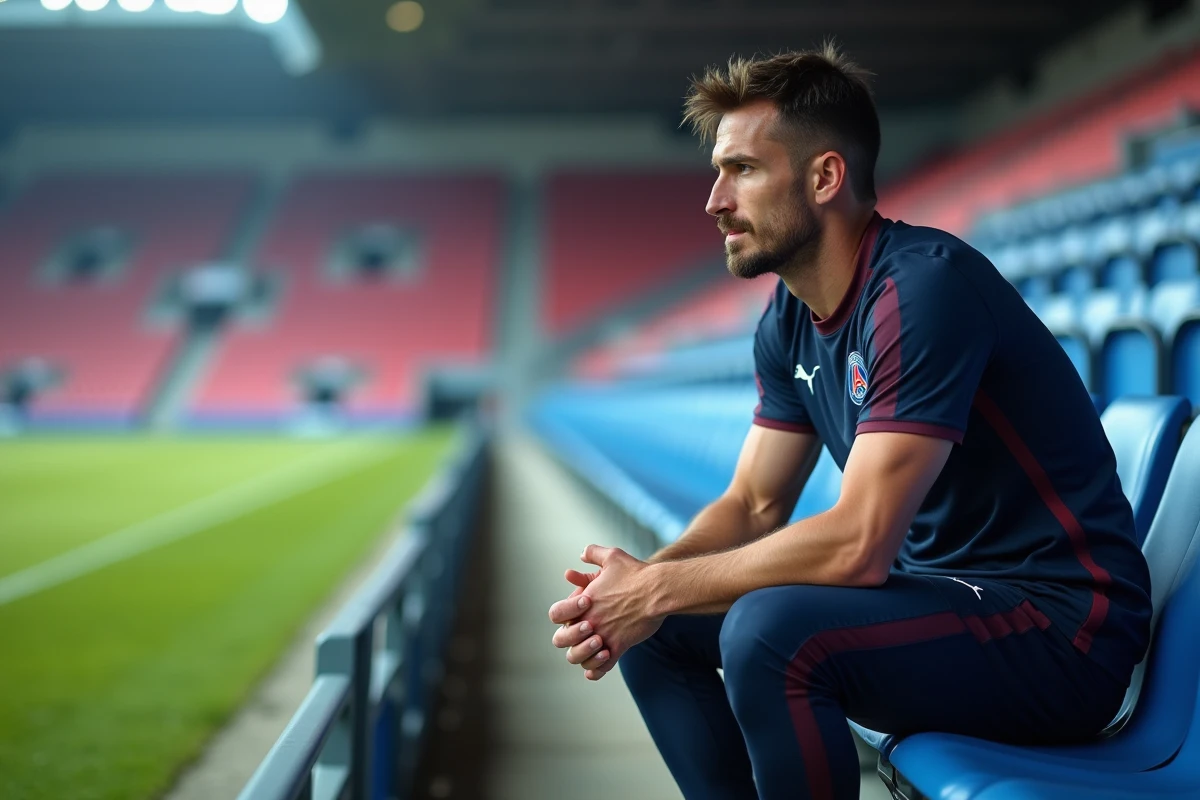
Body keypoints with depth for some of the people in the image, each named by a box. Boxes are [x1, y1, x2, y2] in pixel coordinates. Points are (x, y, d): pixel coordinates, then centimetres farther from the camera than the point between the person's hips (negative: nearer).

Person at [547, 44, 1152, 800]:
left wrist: (659, 588, -18)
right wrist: (637, 583, -11)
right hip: (936, 588, 9)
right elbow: (754, 506, 9)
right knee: (657, 625, 4)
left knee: (766, 629, -31)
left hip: (1061, 627, -9)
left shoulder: (924, 286, -22)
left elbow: (858, 545, -27)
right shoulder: (790, 322, 6)